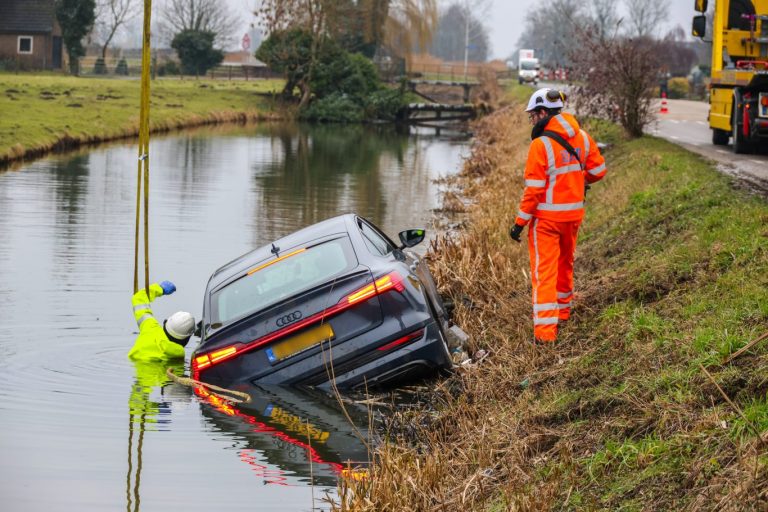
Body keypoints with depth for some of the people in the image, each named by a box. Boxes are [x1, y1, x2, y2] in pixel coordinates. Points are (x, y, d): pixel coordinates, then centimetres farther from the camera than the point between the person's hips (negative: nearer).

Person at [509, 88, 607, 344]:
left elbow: (534, 189, -18)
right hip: (574, 213, 6)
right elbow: (598, 170, 7)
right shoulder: (582, 137, -1)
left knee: (544, 271, -4)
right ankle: (563, 310, 43)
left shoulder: (541, 144, -19)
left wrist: (520, 222, -11)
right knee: (565, 263, 25)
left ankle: (545, 330, -11)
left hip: (547, 216, -6)